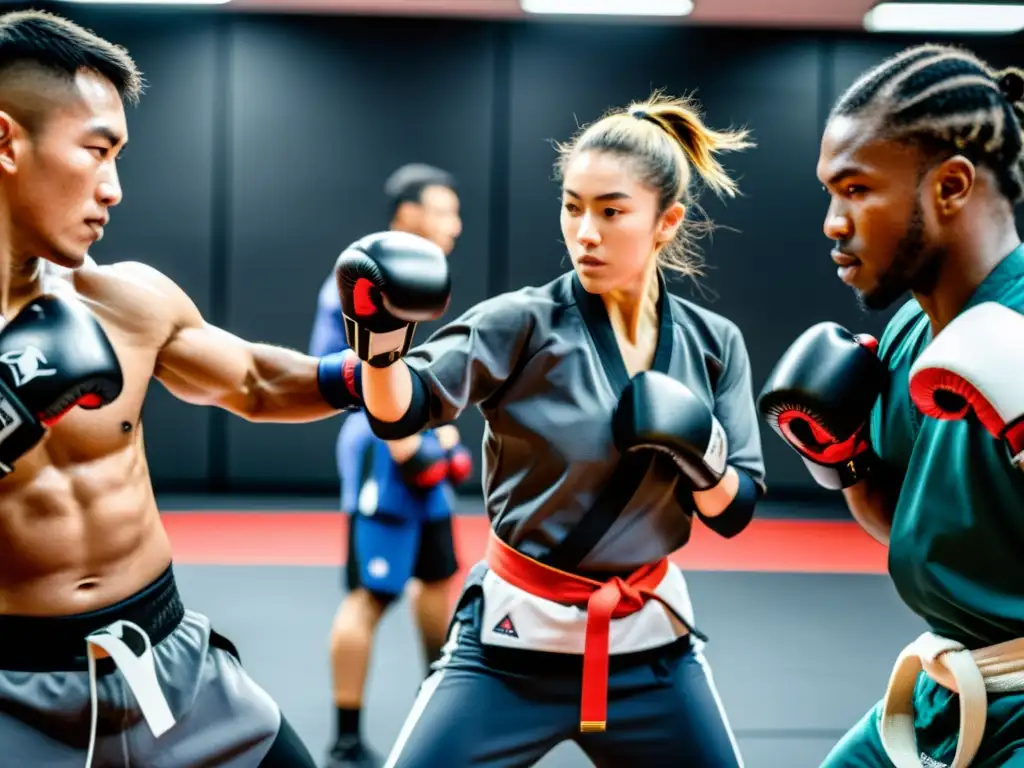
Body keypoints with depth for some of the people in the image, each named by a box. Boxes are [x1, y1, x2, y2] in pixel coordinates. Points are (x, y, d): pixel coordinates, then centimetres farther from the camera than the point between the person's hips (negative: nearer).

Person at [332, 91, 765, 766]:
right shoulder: (525, 322, -12)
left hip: (648, 641, 3)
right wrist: (382, 342, -43)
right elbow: (400, 412, -24)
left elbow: (734, 511, 3)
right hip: (515, 637, -3)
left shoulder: (714, 343, -1)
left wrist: (704, 460, -17)